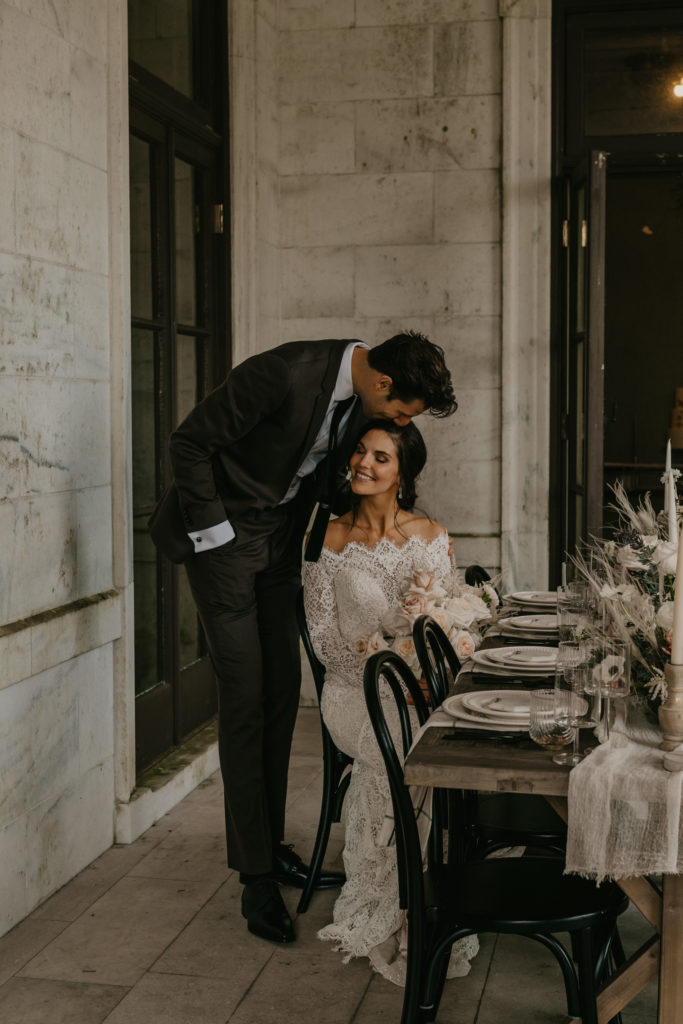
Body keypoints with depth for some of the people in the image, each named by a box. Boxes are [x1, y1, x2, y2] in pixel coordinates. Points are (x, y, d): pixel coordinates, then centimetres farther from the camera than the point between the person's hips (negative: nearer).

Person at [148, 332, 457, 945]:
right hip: (225, 532, -7)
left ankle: (273, 848, 22)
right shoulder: (286, 374, -29)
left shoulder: (364, 397, -5)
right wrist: (214, 532, -17)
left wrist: (322, 550, 10)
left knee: (283, 690, 8)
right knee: (246, 697, -8)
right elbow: (190, 443, -21)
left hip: (281, 535, 8)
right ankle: (256, 877, 0)